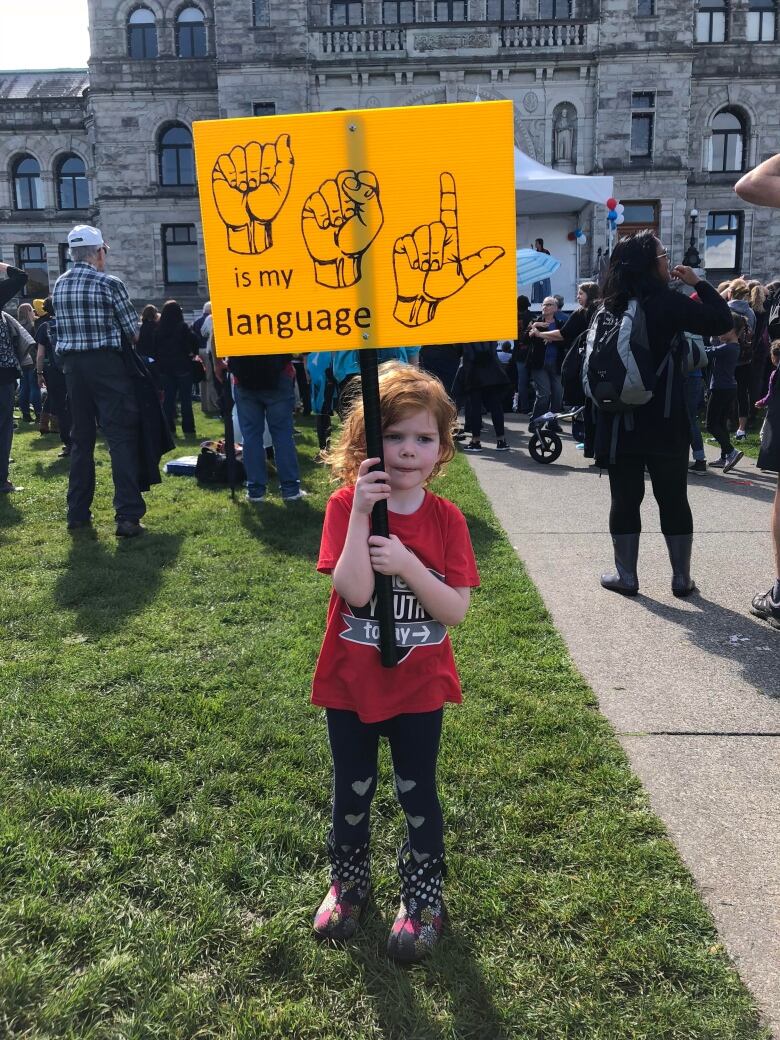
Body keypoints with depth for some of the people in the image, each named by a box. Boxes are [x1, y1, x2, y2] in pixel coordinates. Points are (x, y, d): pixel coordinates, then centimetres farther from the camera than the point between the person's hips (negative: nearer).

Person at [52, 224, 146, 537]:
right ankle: (128, 516, -11)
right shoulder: (109, 284, -8)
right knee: (121, 437, -5)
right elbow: (133, 332, -4)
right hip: (106, 364, -5)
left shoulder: (59, 285, 9)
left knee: (81, 438, 13)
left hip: (72, 365, 6)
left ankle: (78, 513, 18)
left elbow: (63, 326, 10)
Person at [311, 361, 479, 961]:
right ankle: (349, 883, 43)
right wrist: (362, 514, -32)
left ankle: (424, 898, 36)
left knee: (418, 794, 14)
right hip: (351, 685, 0)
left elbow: (455, 611, -14)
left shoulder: (445, 519, -9)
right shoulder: (346, 506, -13)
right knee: (352, 792, 18)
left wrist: (406, 563, -27)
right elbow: (353, 591, -25)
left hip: (418, 687, 0)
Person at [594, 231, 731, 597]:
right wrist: (698, 282, 5)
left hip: (620, 422, 3)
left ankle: (625, 575, 11)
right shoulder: (668, 302, -9)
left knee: (625, 499, 7)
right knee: (673, 499, 7)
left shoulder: (611, 308, 5)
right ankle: (681, 577, 14)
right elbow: (723, 320, -4)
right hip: (665, 423, -3)